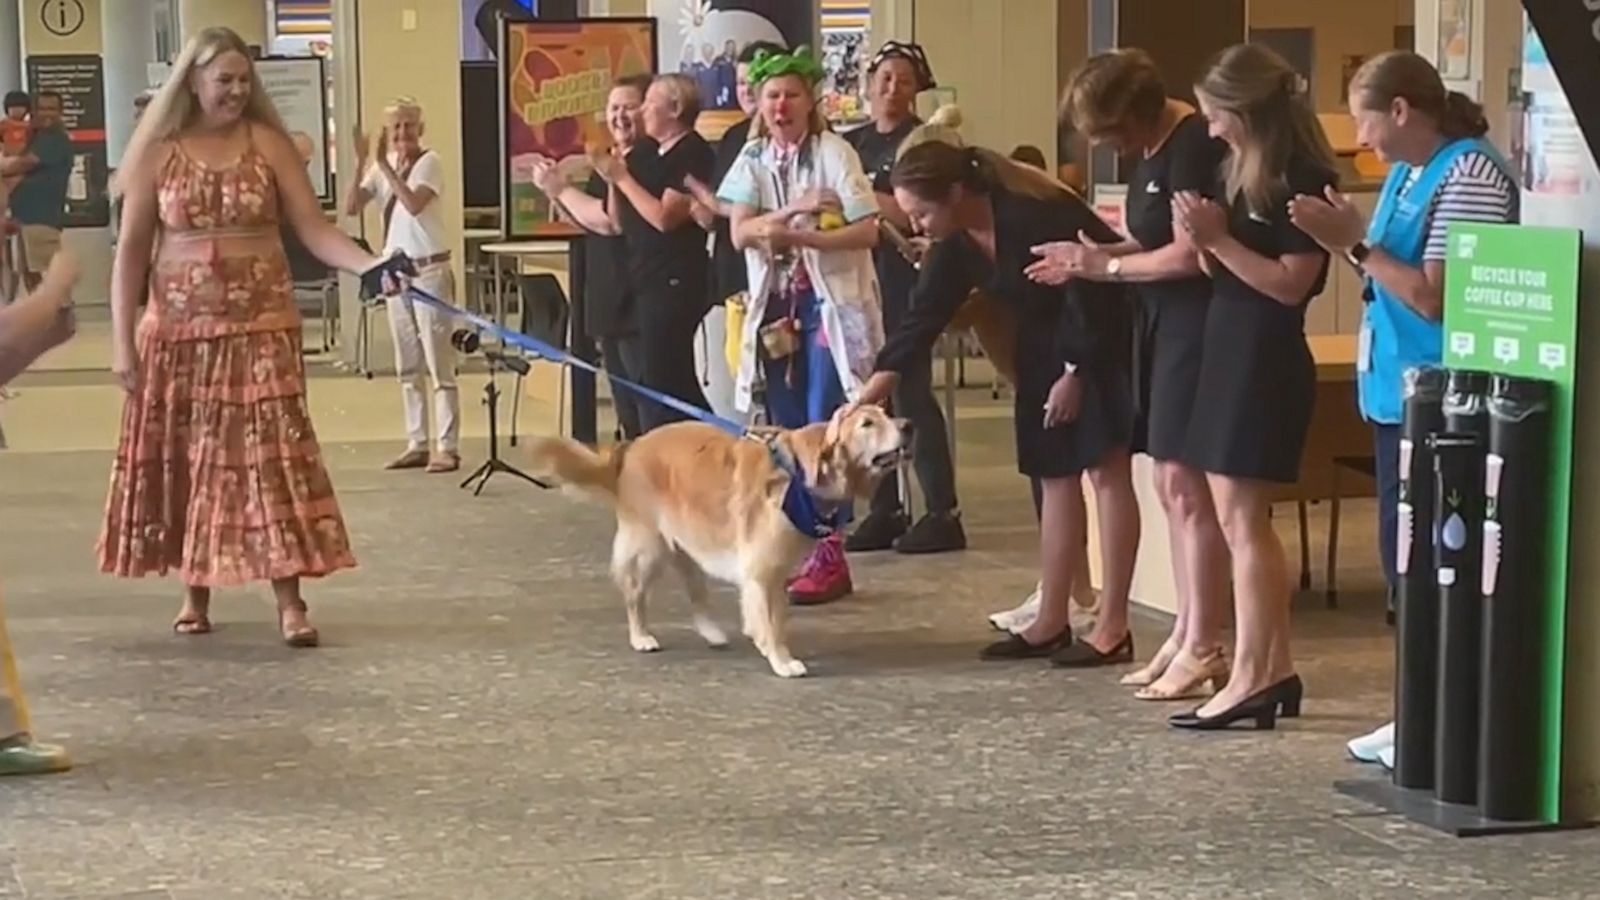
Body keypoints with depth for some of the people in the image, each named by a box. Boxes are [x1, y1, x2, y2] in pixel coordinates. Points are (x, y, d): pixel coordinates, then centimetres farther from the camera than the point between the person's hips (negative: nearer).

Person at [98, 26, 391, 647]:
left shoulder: (268, 144, 1)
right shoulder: (157, 153, 0)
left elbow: (314, 229, -4)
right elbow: (131, 250, 1)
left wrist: (369, 265, -22)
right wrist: (123, 340, -5)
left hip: (261, 325, -1)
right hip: (180, 329, 1)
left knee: (272, 455, -6)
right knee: (185, 459, 7)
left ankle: (289, 601, -6)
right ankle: (195, 591, 21)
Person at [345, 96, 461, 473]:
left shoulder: (429, 162, -7)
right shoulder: (382, 166, 9)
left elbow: (414, 203, -24)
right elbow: (352, 207, -1)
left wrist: (385, 165, -22)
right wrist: (361, 164, -13)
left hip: (430, 269, -6)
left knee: (438, 362, -6)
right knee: (407, 366, 10)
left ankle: (447, 447, -6)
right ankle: (417, 444, 16)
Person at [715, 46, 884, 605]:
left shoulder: (834, 153, -7)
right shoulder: (752, 159, 7)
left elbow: (867, 230, -13)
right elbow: (740, 234, -5)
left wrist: (797, 236, -22)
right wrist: (795, 208, -19)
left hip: (830, 305, -5)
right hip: (777, 307, 5)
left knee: (823, 430, -9)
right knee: (786, 431, 6)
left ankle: (830, 555, -7)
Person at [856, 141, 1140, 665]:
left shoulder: (1033, 215, -27)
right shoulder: (956, 244, -2)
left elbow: (1089, 293, -23)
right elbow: (922, 318, -1)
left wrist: (1075, 372, -17)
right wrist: (869, 396, -7)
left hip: (1106, 334, -8)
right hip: (1046, 344, 8)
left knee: (1106, 469, -8)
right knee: (1055, 475, 7)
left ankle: (1113, 627, -5)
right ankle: (1052, 623, 12)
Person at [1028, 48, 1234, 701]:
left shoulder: (1194, 147, -17)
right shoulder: (1153, 151, 12)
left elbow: (1188, 254, -22)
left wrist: (1106, 266, -10)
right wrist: (1091, 257, 2)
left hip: (1198, 326, -10)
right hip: (1163, 325, 10)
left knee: (1185, 484, -8)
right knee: (1171, 484, 11)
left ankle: (1205, 648, -3)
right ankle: (1187, 634, 17)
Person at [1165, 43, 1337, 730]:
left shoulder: (1302, 179, -13)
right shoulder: (1240, 171, 13)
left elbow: (1291, 283, -18)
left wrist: (1219, 238, -19)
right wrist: (1202, 239, -4)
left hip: (1266, 358, -9)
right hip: (1229, 349, 9)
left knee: (1242, 517, -9)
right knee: (1240, 518, 10)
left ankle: (1252, 677, -6)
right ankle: (1276, 670, 16)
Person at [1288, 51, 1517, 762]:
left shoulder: (1470, 176, -16)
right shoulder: (1407, 175, 13)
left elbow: (1434, 297, -21)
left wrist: (1355, 244, -16)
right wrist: (1344, 238, 0)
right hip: (1399, 394, 10)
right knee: (1402, 554, 13)